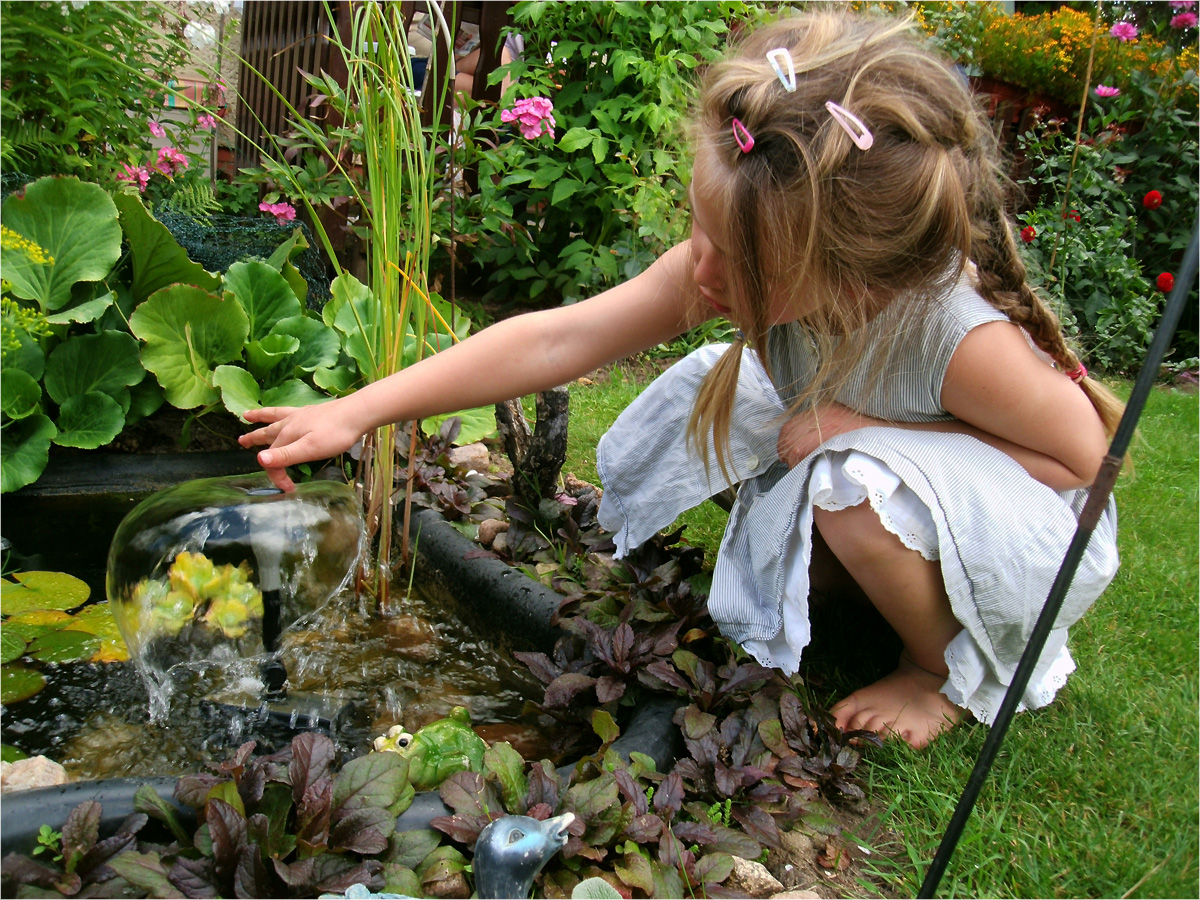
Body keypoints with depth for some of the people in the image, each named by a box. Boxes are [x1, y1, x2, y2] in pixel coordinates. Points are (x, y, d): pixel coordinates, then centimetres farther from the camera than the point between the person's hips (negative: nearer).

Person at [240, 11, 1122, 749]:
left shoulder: (966, 340, -38)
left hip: (1044, 534, -5)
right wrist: (356, 412, -27)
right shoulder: (746, 258, -25)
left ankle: (949, 668, -3)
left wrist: (862, 429, -31)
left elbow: (1086, 455, -21)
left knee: (864, 485, -35)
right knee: (714, 387, -9)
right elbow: (558, 339, -25)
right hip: (901, 500, 5)